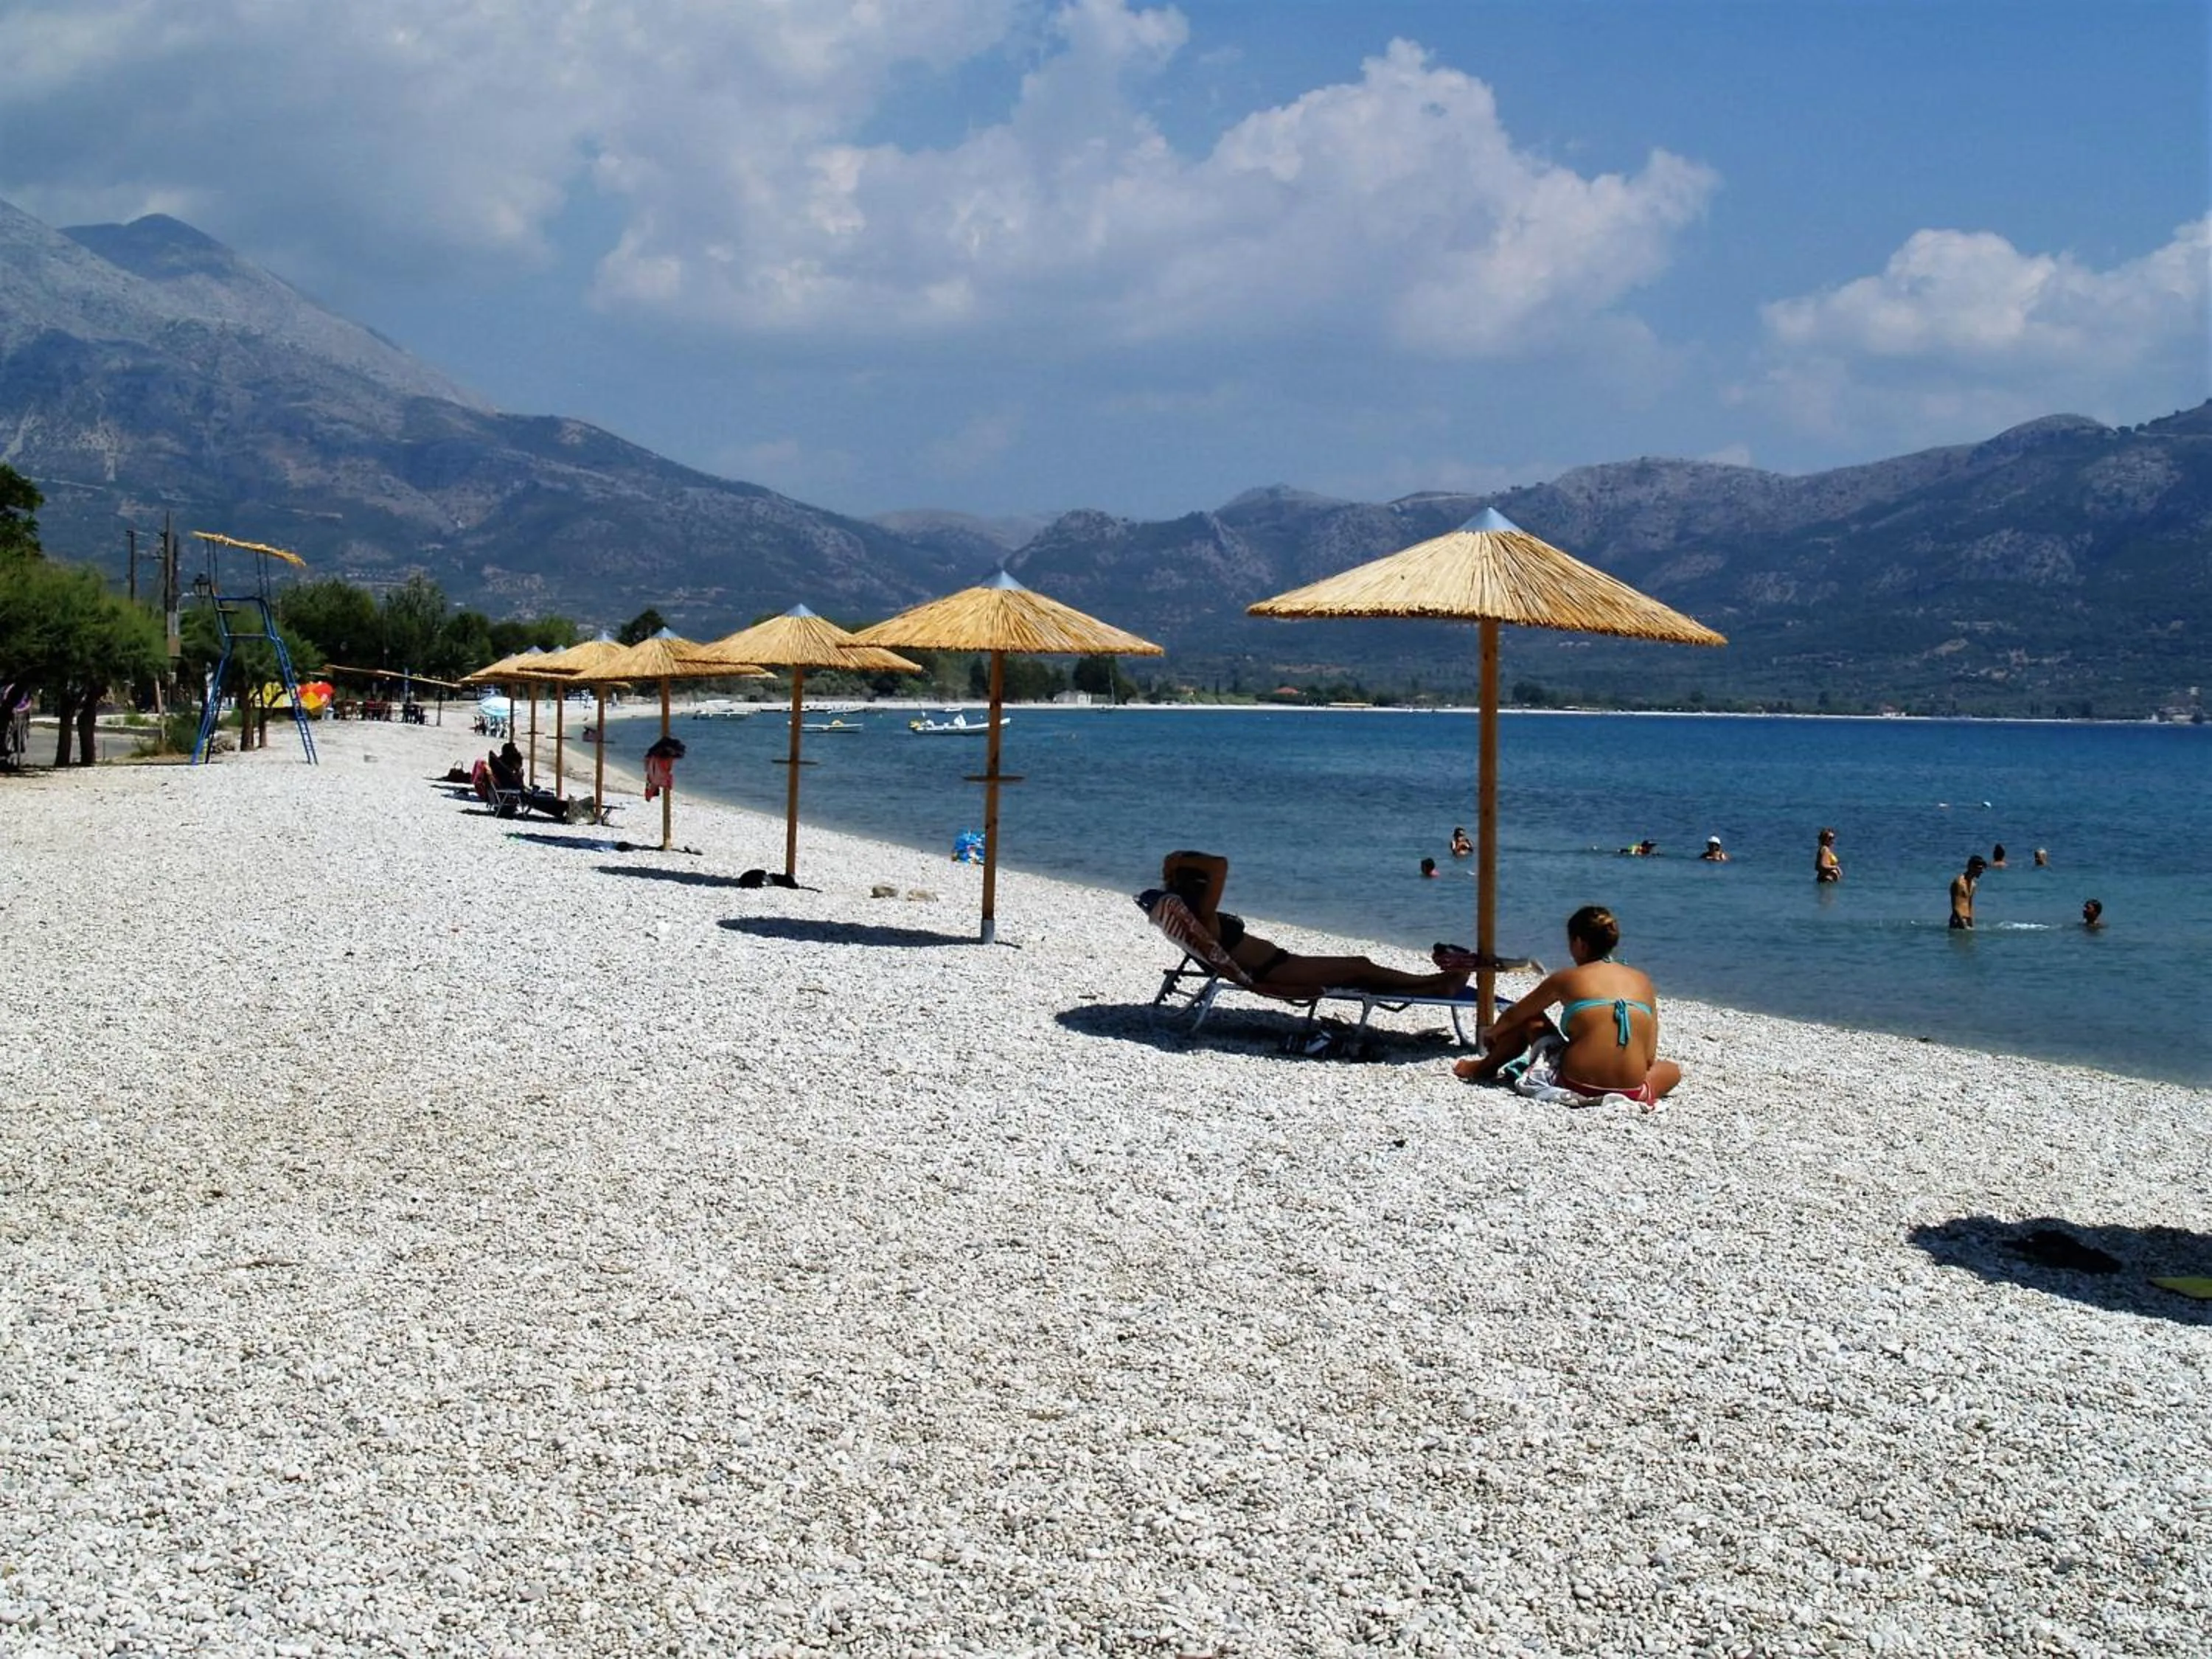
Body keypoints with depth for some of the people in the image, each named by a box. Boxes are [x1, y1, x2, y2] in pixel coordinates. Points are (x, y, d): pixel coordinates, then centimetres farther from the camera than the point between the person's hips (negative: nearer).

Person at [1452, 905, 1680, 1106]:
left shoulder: (1566, 978, 5)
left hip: (1577, 1085, -1)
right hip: (1632, 1091, 1)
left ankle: (1485, 1068, 45)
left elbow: (1512, 1017, 21)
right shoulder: (1642, 980, 11)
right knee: (1673, 1069, 35)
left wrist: (1493, 1034, 44)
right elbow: (1649, 1057, 10)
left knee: (1529, 1020, 23)